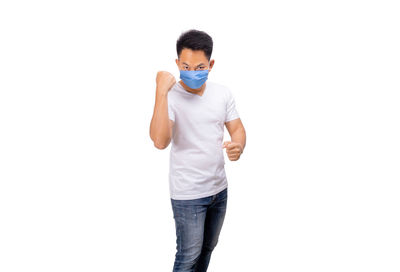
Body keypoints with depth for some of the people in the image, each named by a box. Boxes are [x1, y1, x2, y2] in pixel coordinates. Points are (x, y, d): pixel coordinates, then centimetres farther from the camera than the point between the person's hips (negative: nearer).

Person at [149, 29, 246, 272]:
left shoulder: (223, 93, -2)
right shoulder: (170, 96, -18)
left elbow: (237, 128, 4)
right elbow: (160, 141, -32)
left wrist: (238, 145, -20)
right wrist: (161, 90, -35)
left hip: (219, 188, 6)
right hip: (188, 194, -5)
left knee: (208, 248, 23)